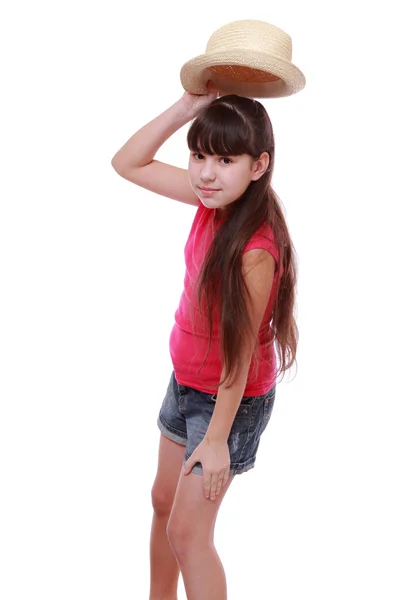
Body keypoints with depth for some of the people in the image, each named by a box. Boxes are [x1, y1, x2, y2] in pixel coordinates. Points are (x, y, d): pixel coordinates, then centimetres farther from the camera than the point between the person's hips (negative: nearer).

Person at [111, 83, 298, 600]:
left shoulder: (254, 248, -33)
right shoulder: (214, 198, -12)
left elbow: (240, 349, -26)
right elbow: (127, 163, -4)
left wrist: (217, 438, -18)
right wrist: (186, 108, -17)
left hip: (232, 397, -8)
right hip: (187, 380, 8)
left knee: (187, 530, 2)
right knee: (164, 500, 22)